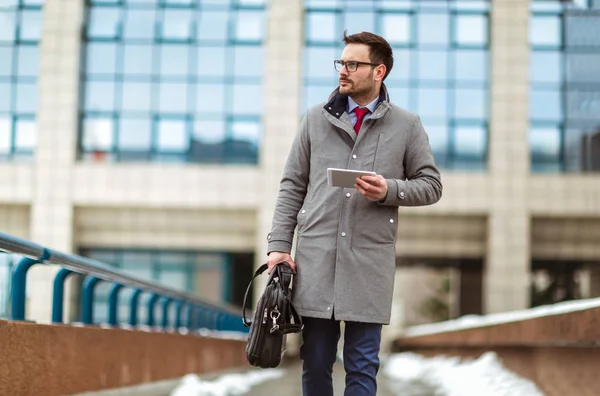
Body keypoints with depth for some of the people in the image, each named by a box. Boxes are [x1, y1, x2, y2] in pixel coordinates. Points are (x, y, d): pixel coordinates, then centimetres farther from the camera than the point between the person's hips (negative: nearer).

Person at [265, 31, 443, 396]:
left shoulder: (407, 125, 5)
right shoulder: (316, 119, 9)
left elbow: (431, 185, 8)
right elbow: (292, 187, 10)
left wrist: (390, 190, -12)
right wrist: (279, 245, 1)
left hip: (370, 260, -1)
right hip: (315, 255, 2)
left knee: (362, 365, 3)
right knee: (316, 360, 7)